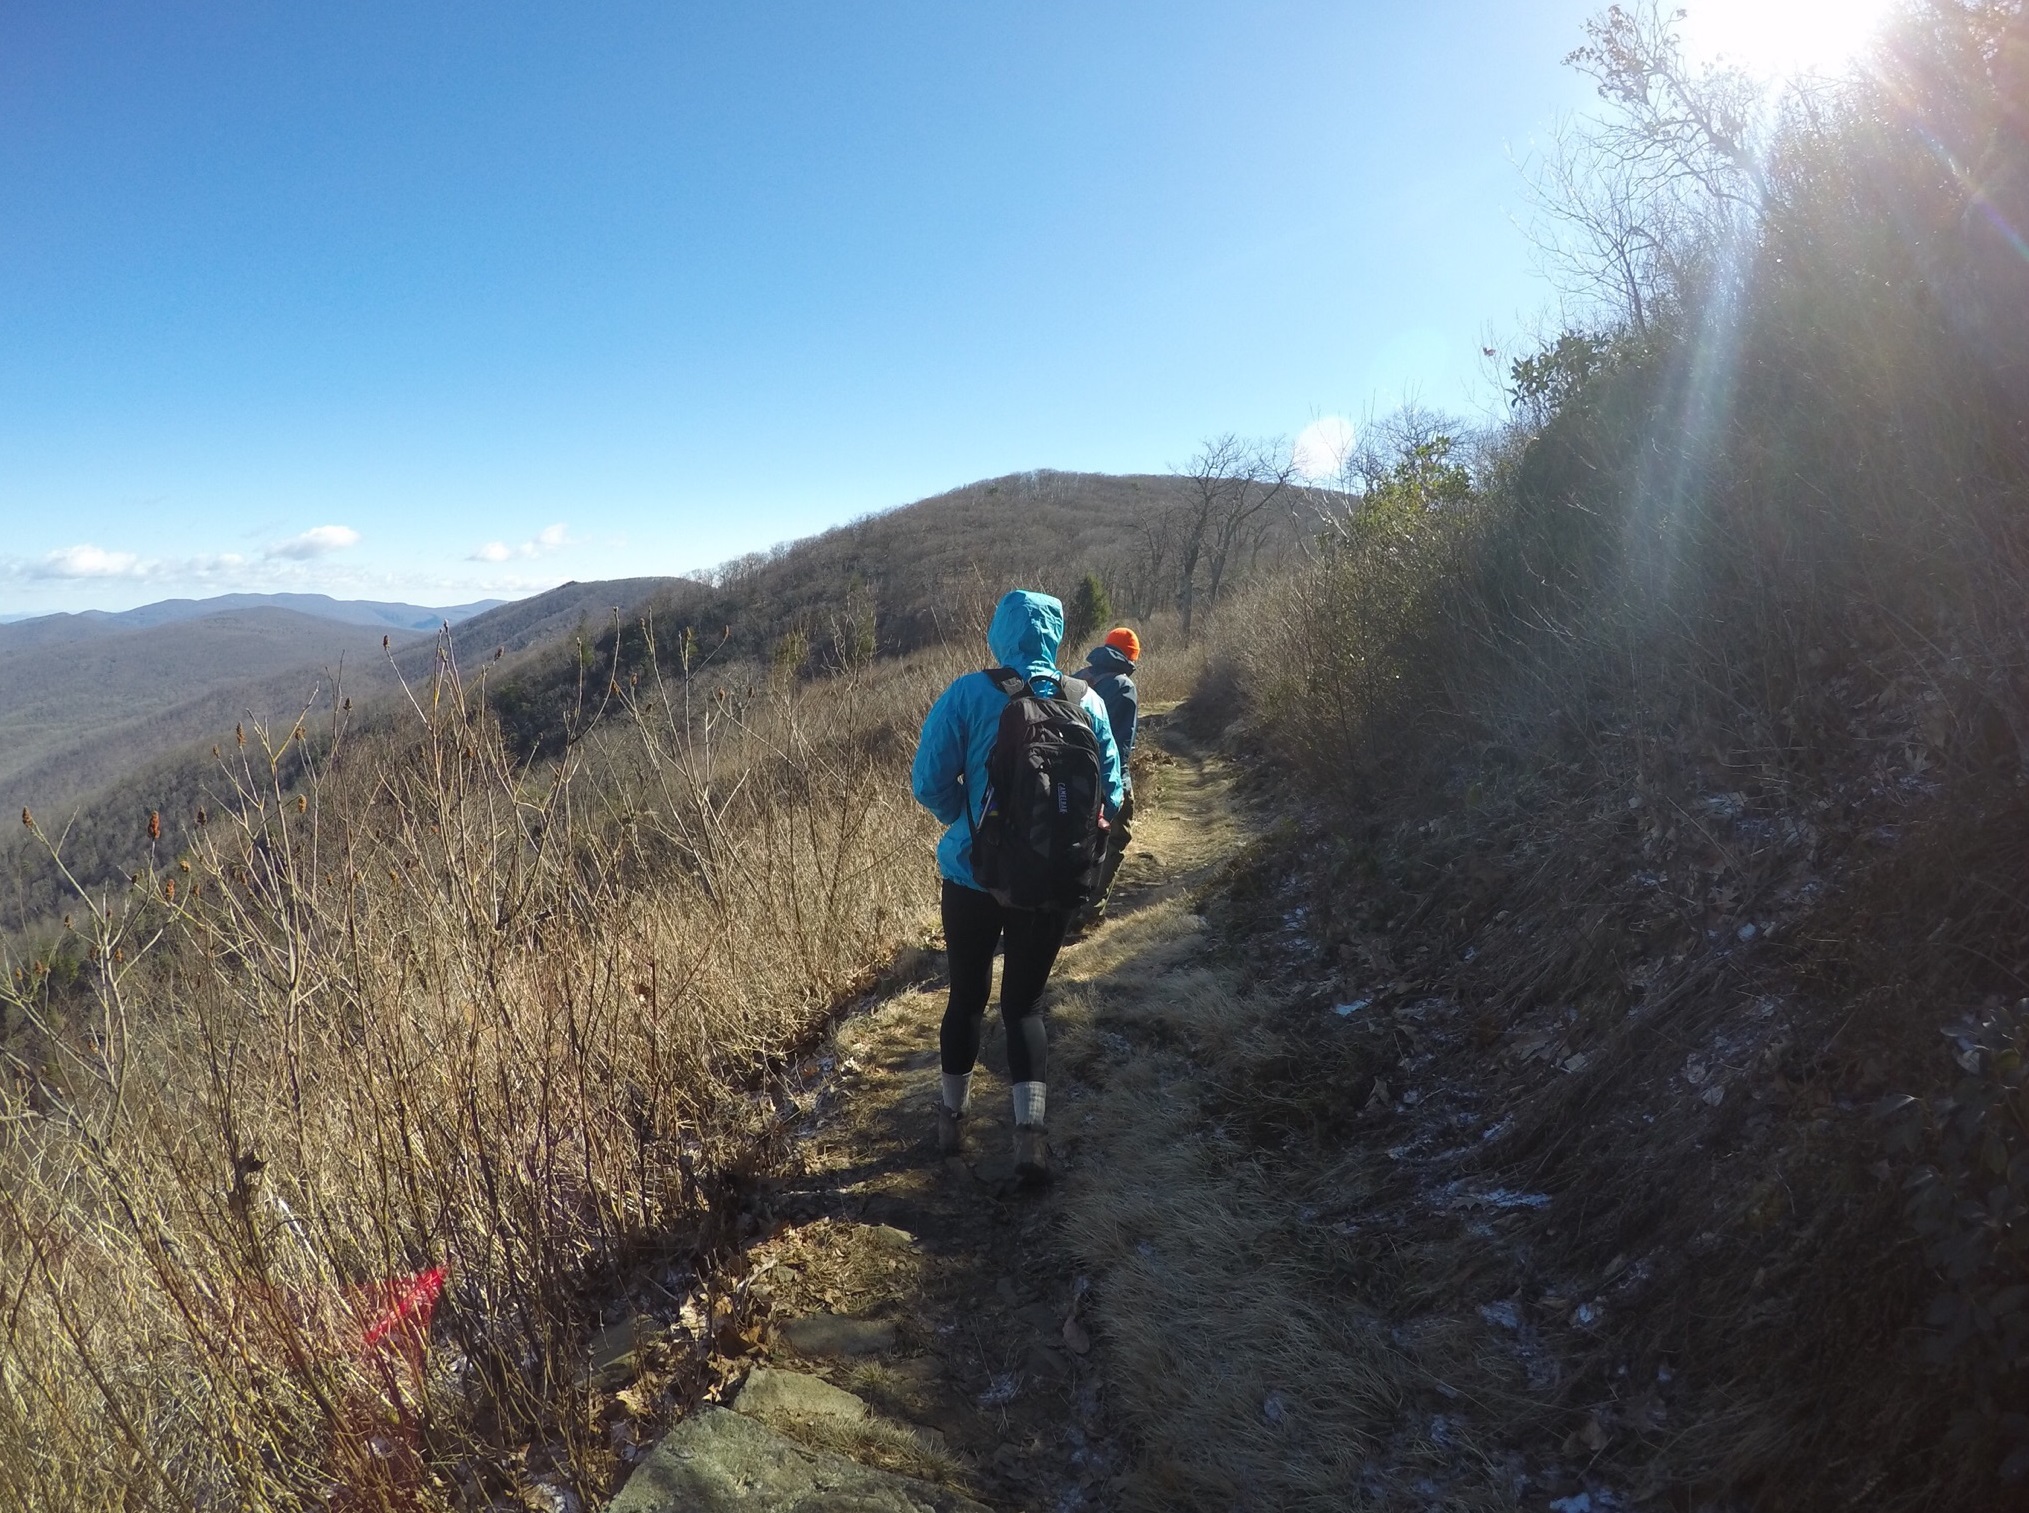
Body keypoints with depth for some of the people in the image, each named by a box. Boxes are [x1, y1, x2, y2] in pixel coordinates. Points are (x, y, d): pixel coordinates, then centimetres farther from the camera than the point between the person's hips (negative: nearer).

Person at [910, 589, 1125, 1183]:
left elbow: (929, 783, -12)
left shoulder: (968, 694, -10)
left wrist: (969, 822, 7)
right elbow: (1111, 793, 0)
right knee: (1024, 1001, 13)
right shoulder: (1087, 701, -3)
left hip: (975, 874, -1)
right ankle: (1030, 1129, -3)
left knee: (968, 996, 17)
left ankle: (952, 1116, 32)